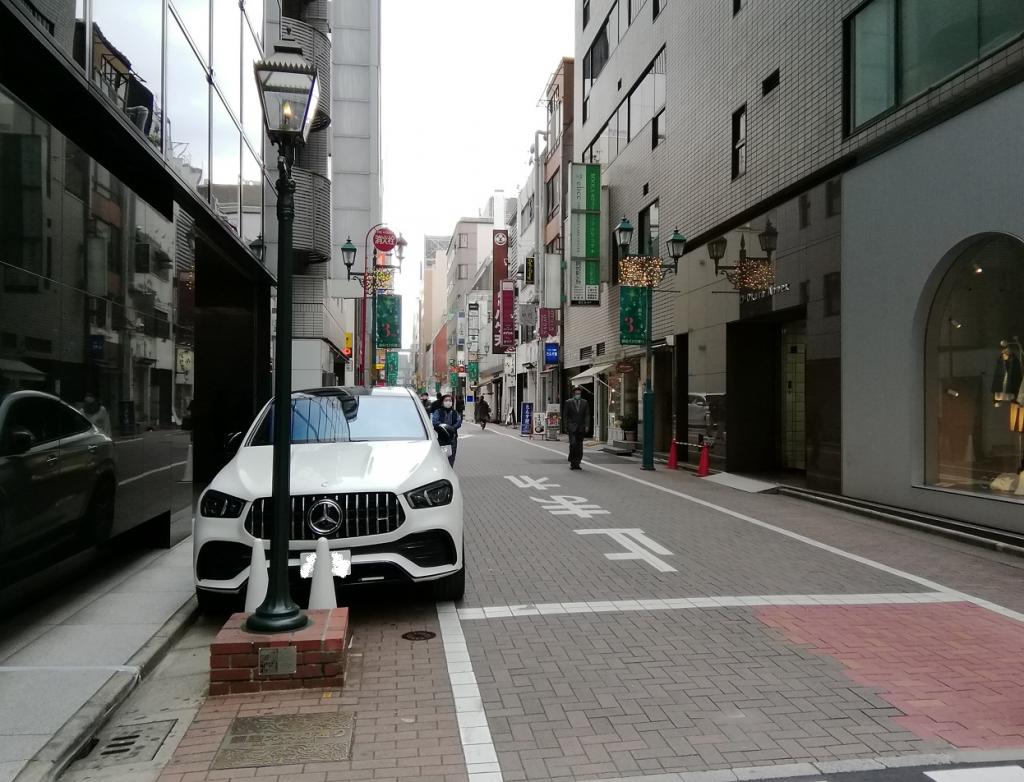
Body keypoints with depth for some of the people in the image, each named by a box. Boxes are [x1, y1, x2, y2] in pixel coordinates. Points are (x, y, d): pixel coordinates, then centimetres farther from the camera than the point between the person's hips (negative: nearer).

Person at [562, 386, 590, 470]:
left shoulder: (585, 402, 9)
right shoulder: (568, 402, 3)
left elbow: (587, 415, 5)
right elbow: (565, 415, 4)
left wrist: (587, 426, -6)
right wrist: (566, 426, -4)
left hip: (581, 428, 3)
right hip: (572, 427, -3)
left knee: (579, 446, 3)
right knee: (573, 444, -15)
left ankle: (577, 463, 9)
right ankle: (572, 462, -1)